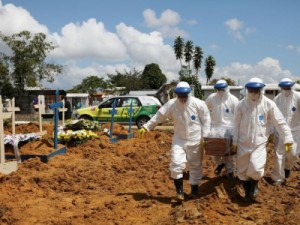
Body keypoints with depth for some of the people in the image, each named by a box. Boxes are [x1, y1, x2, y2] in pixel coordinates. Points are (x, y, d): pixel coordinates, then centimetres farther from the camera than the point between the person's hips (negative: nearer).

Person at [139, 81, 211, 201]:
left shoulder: (198, 104, -12)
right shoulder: (171, 104, -7)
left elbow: (206, 120, -6)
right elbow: (159, 116, -4)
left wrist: (205, 137, -9)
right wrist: (146, 127, -8)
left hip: (195, 140, -1)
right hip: (179, 139, 1)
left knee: (195, 165, 10)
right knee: (176, 164, -11)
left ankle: (194, 190, 26)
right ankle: (179, 190, 0)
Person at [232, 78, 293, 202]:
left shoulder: (268, 104, -9)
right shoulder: (241, 104, -4)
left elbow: (280, 122, -6)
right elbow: (236, 123, 1)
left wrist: (287, 138, -9)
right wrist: (235, 141, 1)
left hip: (260, 142, -2)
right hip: (243, 142, 2)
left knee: (256, 168, -18)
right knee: (242, 170, 9)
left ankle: (254, 185, 16)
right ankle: (248, 193, 31)